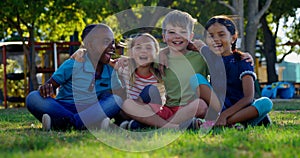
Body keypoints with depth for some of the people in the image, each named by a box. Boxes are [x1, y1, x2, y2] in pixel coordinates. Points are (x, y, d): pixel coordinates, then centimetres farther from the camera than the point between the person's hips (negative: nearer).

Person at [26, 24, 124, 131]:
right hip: (62, 109, -3)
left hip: (88, 112, 3)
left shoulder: (110, 72, 3)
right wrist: (44, 89, -26)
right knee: (33, 99, -27)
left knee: (117, 100, -23)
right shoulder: (72, 65, -7)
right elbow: (50, 85, -2)